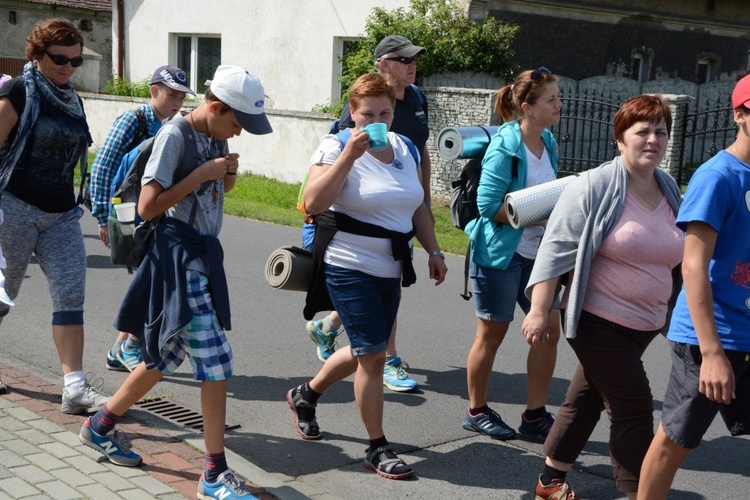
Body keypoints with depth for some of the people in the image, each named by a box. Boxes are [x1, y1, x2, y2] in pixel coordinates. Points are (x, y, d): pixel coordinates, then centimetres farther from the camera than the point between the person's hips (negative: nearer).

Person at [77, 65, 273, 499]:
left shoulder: (216, 136, 10)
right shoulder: (175, 136, -15)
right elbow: (148, 206, -18)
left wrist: (229, 174, 3)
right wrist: (202, 173, -19)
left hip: (204, 255, 9)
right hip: (178, 256, -9)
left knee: (167, 356, 17)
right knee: (216, 361, -11)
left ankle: (102, 425, 35)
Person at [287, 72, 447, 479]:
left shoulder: (405, 148, 9)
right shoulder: (336, 147, -11)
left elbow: (418, 206, 17)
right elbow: (313, 203, -24)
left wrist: (434, 252, 11)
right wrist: (349, 155, -27)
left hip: (390, 269, 7)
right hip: (348, 267, -7)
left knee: (368, 351, 16)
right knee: (373, 354, -6)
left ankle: (306, 395, 41)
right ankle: (377, 448, 10)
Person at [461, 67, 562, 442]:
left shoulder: (548, 142, 7)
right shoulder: (504, 146, -17)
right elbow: (489, 204, -21)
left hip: (537, 253, 8)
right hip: (500, 252, -7)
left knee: (548, 331, 5)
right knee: (492, 334, 6)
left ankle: (535, 416, 18)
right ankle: (477, 412, 24)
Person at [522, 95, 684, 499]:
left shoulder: (669, 190, 7)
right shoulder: (595, 186, -12)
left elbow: (677, 256, 19)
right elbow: (556, 248, -14)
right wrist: (539, 311, -19)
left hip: (644, 324, 6)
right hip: (598, 319, -6)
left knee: (586, 399, 15)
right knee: (633, 408, -7)